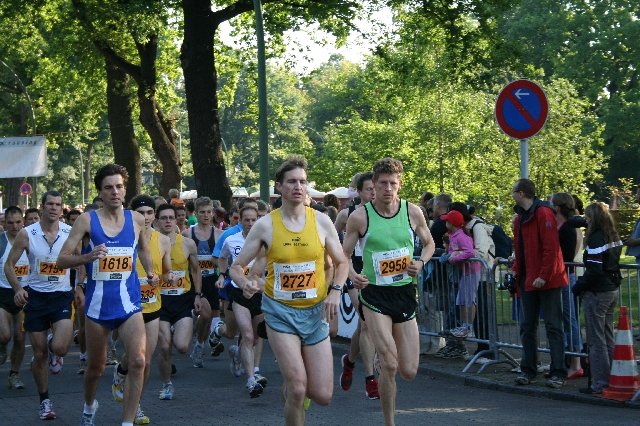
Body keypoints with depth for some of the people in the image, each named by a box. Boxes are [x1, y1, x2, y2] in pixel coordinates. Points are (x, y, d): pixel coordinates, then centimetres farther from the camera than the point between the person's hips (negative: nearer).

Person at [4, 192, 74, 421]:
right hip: (36, 296, 0)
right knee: (39, 354, 4)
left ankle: (53, 350, 18)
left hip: (62, 296, 0)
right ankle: (45, 401, 22)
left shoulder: (71, 233, -4)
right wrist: (17, 288, -15)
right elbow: (9, 265, 0)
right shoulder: (27, 234, -6)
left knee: (60, 347, -21)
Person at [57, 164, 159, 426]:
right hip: (97, 303, -1)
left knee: (138, 361, -18)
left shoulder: (136, 219, 4)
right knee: (96, 367, 14)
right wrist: (89, 256, -24)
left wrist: (150, 272, 10)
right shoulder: (87, 220, -5)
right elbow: (62, 259, -8)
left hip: (129, 303, 1)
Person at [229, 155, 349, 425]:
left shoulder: (321, 221, -1)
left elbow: (341, 263, 10)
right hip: (280, 311, -2)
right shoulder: (265, 225, -5)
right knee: (297, 388, -14)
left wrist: (336, 291, -8)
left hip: (315, 312, 2)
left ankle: (292, 386, 35)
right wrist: (244, 283, -22)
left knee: (323, 396, 0)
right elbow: (237, 266, 1)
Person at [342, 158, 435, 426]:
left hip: (405, 293, 3)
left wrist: (421, 263, -6)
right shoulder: (359, 217, -8)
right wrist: (353, 276, -23)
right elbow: (344, 256, -1)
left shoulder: (412, 212, -1)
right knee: (390, 366, -16)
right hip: (374, 294, -3)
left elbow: (429, 243, 15)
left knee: (409, 372, 4)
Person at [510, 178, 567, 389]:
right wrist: (515, 270, 12)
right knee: (527, 327, 11)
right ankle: (528, 370, 18)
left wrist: (544, 276, -21)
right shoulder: (520, 217, 15)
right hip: (528, 281, 9)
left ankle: (558, 373, 0)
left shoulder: (543, 214, -13)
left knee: (553, 326, -3)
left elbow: (551, 248, -19)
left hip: (547, 282, -9)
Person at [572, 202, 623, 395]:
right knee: (608, 337, 16)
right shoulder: (614, 237, 9)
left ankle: (599, 384, -1)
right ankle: (612, 377, 20)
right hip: (612, 290, 9)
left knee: (596, 341, -3)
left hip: (597, 293, -9)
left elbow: (594, 270, -21)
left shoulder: (596, 239, -17)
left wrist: (578, 287, -10)